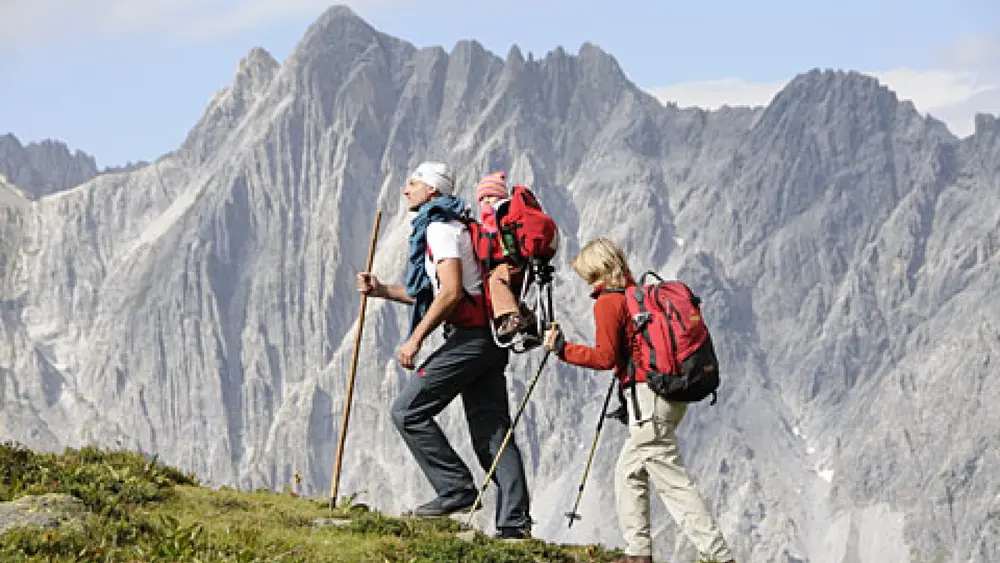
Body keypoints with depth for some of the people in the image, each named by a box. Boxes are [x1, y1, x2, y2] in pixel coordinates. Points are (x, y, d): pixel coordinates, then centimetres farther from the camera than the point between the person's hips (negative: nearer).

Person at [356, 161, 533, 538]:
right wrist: (383, 291, 24)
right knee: (492, 430, 6)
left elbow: (451, 293, -20)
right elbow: (433, 295, 29)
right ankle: (514, 520, 1)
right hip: (488, 338, 10)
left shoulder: (439, 228, -8)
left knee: (408, 412, -6)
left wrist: (415, 339, -18)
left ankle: (456, 489, -8)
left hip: (469, 337, -10)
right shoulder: (452, 226, 24)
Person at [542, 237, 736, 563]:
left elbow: (605, 357, -13)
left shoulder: (607, 302, -8)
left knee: (673, 482, -8)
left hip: (649, 395, -9)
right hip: (674, 395, 9)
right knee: (629, 472, 18)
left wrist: (562, 348, -5)